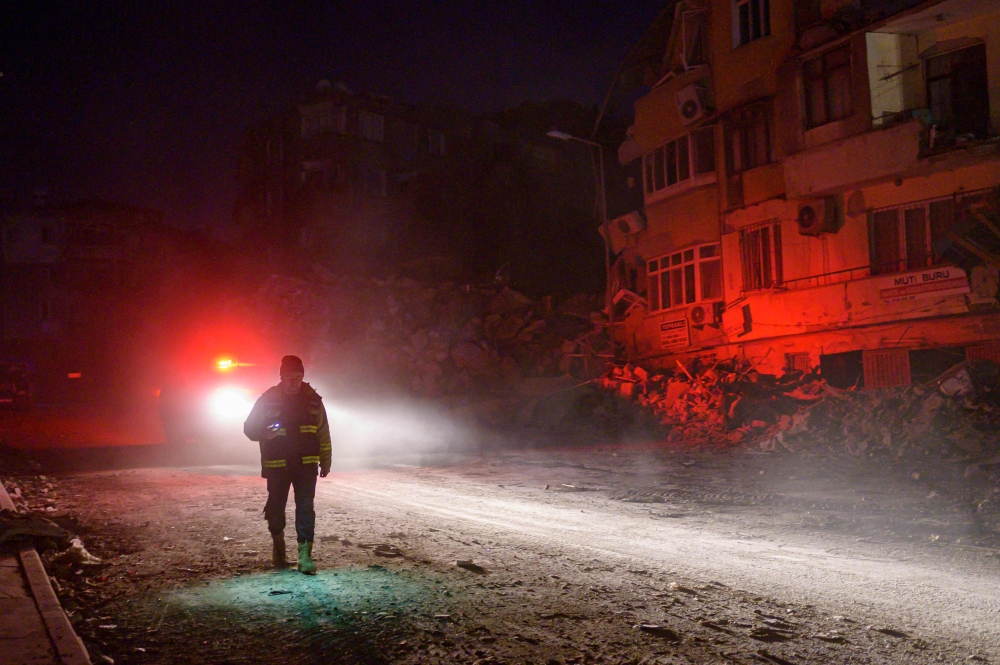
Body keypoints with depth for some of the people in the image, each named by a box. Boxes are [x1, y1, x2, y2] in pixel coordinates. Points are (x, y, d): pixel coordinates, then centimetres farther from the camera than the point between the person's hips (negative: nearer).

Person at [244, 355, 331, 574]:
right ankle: (278, 542, 35)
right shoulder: (268, 400, -3)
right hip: (276, 465, 0)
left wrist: (325, 462, 9)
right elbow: (250, 428, 2)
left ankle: (305, 554, -6)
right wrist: (265, 433, -20)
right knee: (276, 507, 9)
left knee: (305, 508, -8)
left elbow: (323, 434, 9)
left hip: (306, 464, 0)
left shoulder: (313, 400, 3)